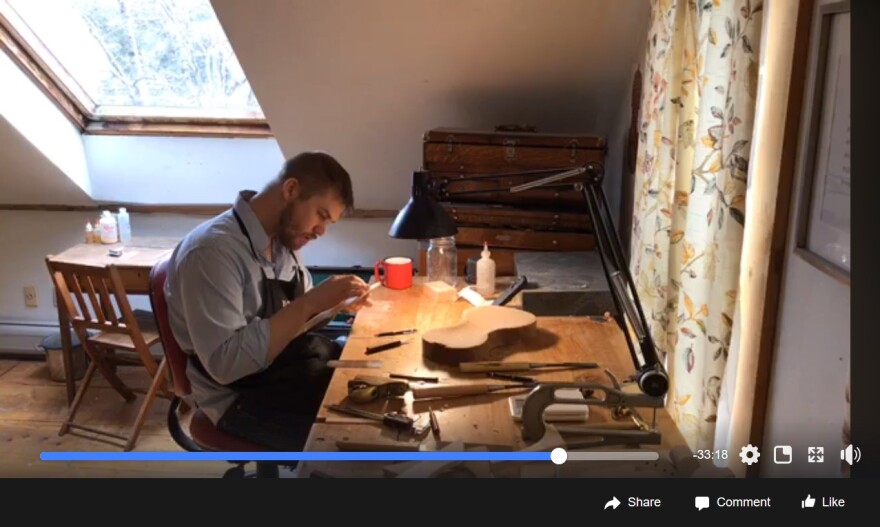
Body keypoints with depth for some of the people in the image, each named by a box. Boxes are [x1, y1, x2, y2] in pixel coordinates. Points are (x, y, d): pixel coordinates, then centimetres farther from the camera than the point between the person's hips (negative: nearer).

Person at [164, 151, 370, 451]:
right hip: (240, 395, -8)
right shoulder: (212, 250, -26)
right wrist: (310, 304, -32)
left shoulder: (282, 236, -1)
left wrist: (333, 303, -9)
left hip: (289, 357, 8)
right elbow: (225, 363, -32)